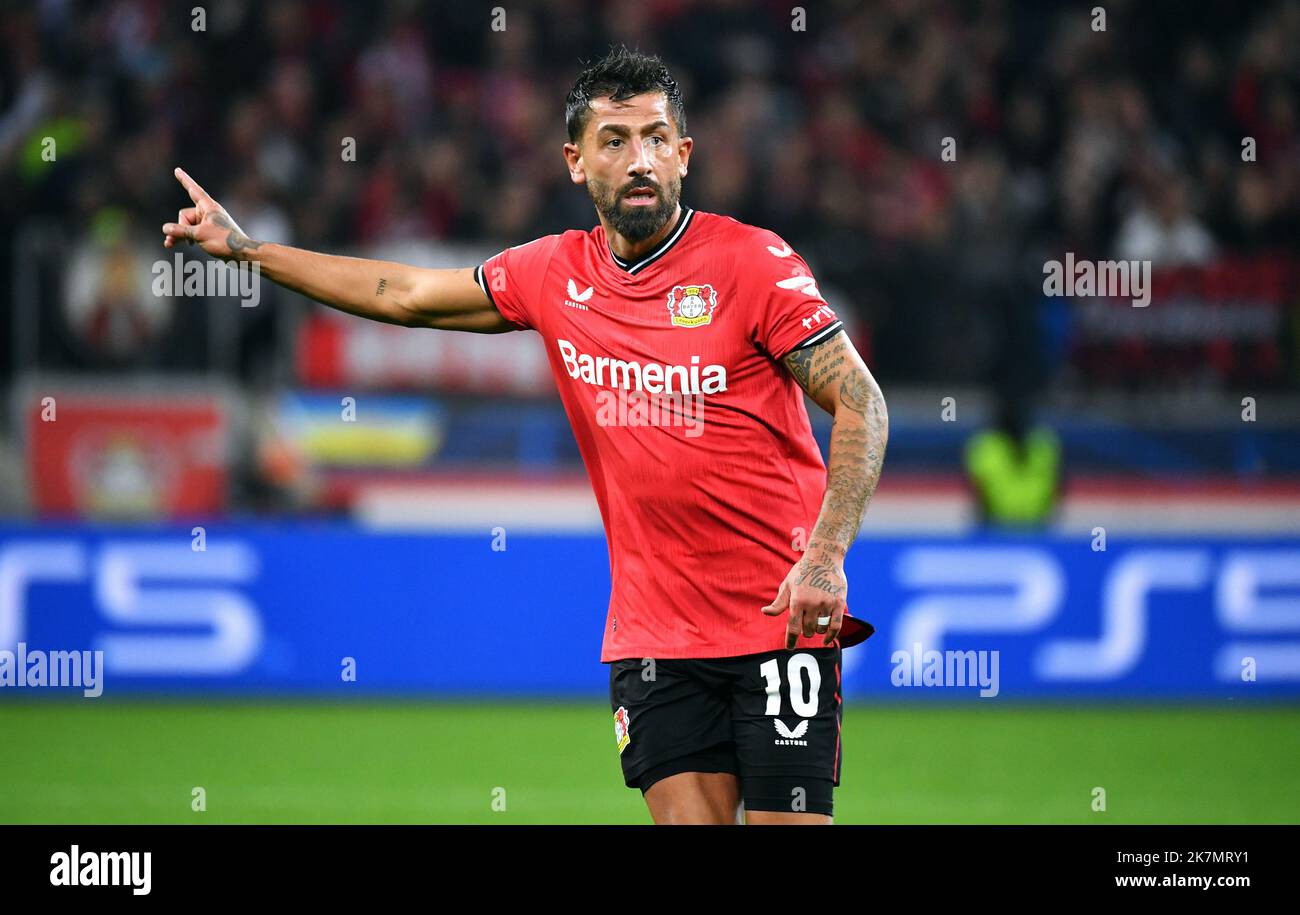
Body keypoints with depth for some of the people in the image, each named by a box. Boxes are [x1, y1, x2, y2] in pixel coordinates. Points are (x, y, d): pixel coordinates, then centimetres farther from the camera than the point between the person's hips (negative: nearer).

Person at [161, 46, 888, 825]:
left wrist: (826, 556, -20)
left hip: (783, 619, -4)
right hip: (653, 636, 4)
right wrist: (245, 248, 21)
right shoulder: (553, 274, 6)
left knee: (787, 819, -10)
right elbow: (406, 295, 19)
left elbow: (862, 402, -9)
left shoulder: (750, 262, -8)